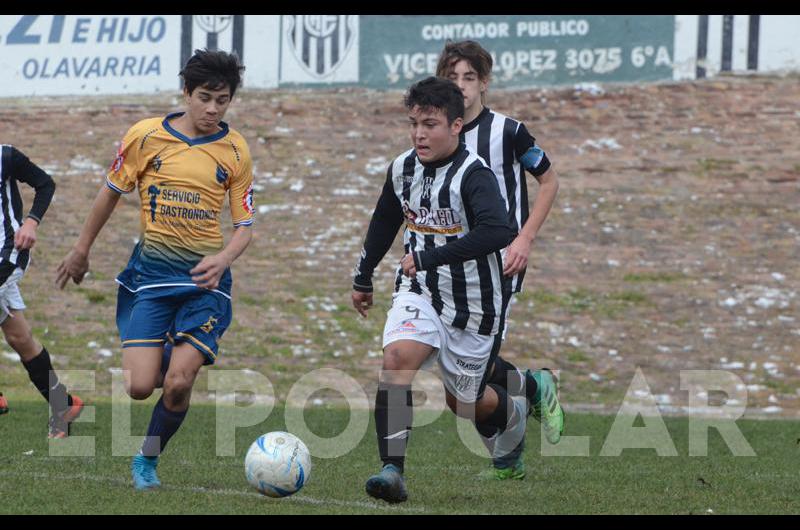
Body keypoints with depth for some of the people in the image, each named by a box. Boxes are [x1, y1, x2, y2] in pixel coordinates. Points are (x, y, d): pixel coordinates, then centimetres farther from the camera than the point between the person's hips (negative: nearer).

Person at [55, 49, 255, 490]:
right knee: (140, 386, -11)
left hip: (205, 275, 0)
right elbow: (111, 192, 11)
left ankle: (147, 460, 11)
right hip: (151, 269, 0)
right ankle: (156, 360, 28)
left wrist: (223, 259, -18)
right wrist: (81, 250, 18)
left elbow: (245, 226, 3)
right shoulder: (146, 135, -2)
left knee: (178, 382, -14)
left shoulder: (235, 151, 0)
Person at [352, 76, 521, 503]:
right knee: (397, 358, -24)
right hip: (418, 292, 4)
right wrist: (363, 278, 29)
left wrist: (428, 258, -37)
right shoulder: (402, 169, 0)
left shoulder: (473, 175, -21)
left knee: (463, 400, 8)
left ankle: (513, 416, 45)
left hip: (471, 303, -4)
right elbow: (384, 223, 20)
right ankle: (392, 469, -28)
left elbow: (496, 232, -37)